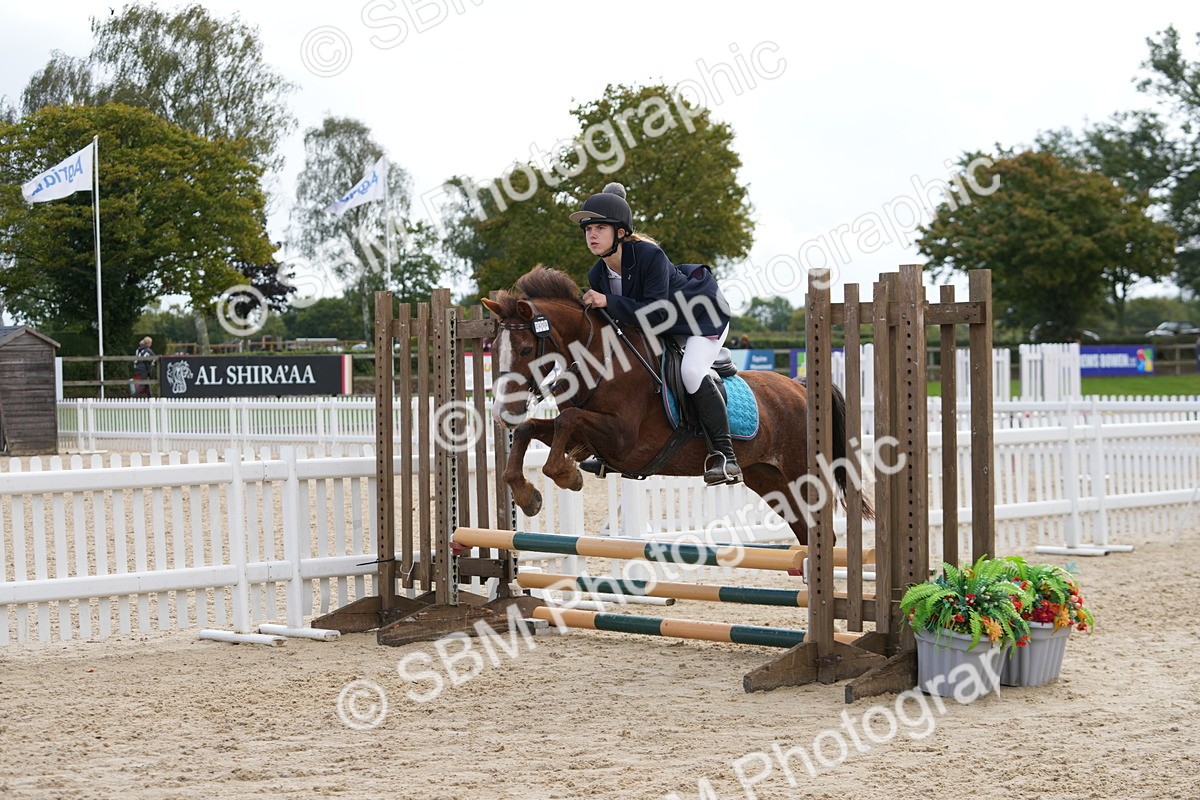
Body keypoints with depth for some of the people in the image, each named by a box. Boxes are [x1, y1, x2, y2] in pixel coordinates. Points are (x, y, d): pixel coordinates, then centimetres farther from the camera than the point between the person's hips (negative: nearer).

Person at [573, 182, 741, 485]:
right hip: (663, 328, 8)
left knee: (691, 372, -33)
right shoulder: (598, 275, -10)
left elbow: (654, 314, -38)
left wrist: (608, 302, -42)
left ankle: (724, 455, -26)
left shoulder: (650, 255, -32)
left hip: (703, 316, -8)